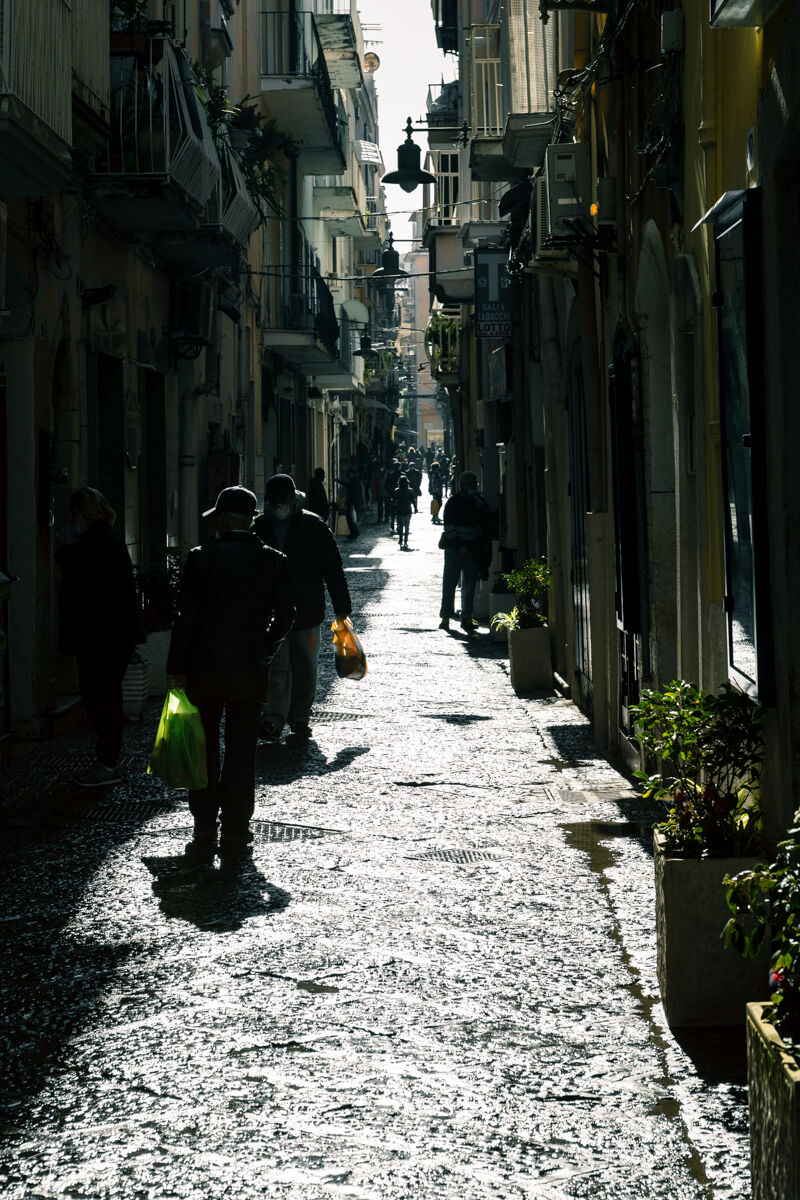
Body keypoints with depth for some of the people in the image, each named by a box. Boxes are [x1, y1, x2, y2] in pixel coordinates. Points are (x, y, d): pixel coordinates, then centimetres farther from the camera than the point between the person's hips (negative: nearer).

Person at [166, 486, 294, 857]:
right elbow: (284, 617, -2)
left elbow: (186, 616, -10)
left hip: (204, 671, -1)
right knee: (241, 753, 8)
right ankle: (235, 832, 10)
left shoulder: (201, 558, -9)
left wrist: (176, 667, -3)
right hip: (250, 673, 1)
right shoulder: (274, 562, -3)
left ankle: (204, 830, 10)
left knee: (204, 752, 9)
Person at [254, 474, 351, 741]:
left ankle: (299, 718, 22)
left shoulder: (314, 527, -1)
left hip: (307, 612, 0)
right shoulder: (258, 529, 4)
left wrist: (342, 609, 0)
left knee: (305, 669, 9)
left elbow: (333, 570, 2)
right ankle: (273, 720, -9)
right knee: (276, 668, -8)